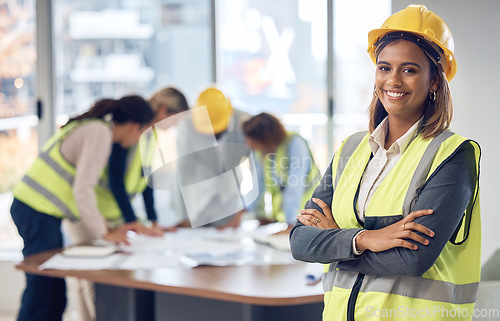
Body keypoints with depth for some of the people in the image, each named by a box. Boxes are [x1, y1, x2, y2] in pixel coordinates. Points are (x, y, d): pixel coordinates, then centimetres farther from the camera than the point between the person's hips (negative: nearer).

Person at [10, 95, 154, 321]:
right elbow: (82, 190, -19)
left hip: (31, 207, 10)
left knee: (55, 292, 10)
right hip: (37, 212, -10)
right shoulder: (99, 133, -14)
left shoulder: (94, 127, 15)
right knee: (42, 289, -7)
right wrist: (103, 233, -10)